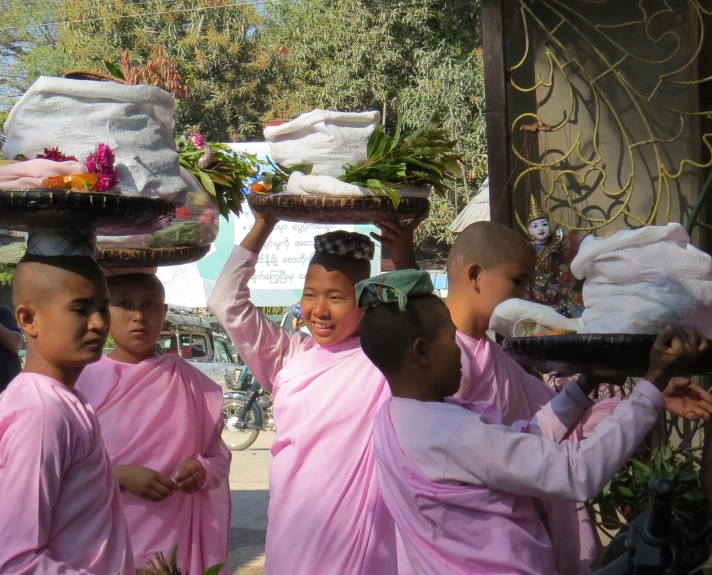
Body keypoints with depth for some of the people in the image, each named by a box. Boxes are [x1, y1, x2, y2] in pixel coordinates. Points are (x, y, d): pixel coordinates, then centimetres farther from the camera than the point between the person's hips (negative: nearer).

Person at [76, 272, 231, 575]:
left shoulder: (190, 380, 2)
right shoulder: (83, 381, -5)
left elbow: (218, 454, 8)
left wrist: (204, 471, -12)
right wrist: (120, 475, -20)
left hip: (178, 538, 2)